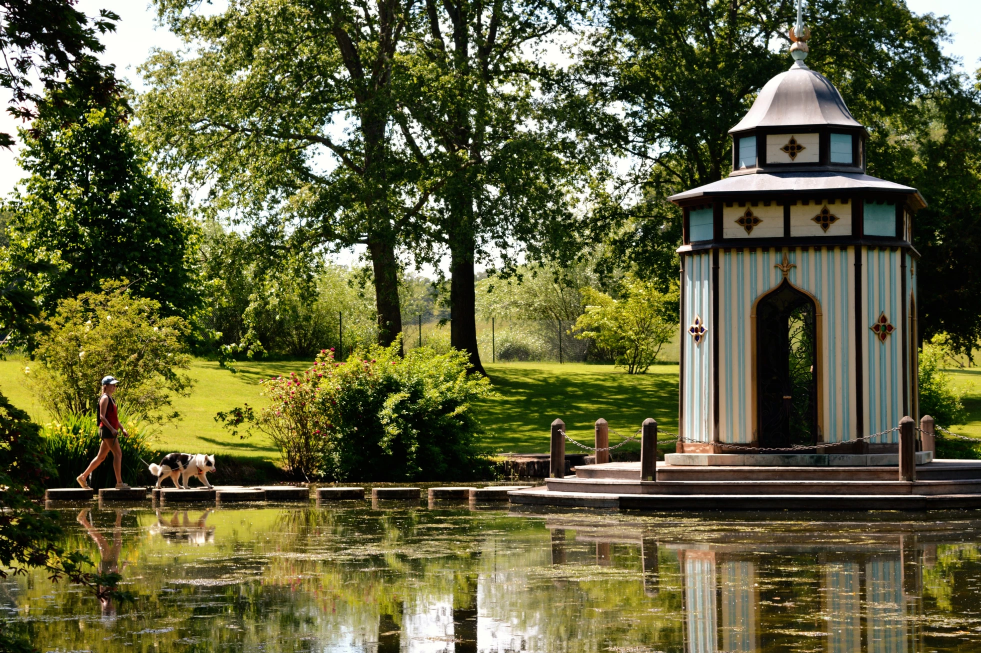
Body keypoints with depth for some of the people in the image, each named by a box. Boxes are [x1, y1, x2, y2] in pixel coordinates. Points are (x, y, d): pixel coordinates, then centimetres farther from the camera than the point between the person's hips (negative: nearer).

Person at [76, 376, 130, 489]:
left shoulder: (111, 399, 21)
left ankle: (83, 477, 18)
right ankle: (119, 482, -12)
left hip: (111, 431, 10)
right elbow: (102, 416, -17)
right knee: (118, 454, -12)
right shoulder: (105, 398, -8)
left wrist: (122, 428, 17)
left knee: (101, 456, 12)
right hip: (107, 429, -10)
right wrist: (112, 429, -24)